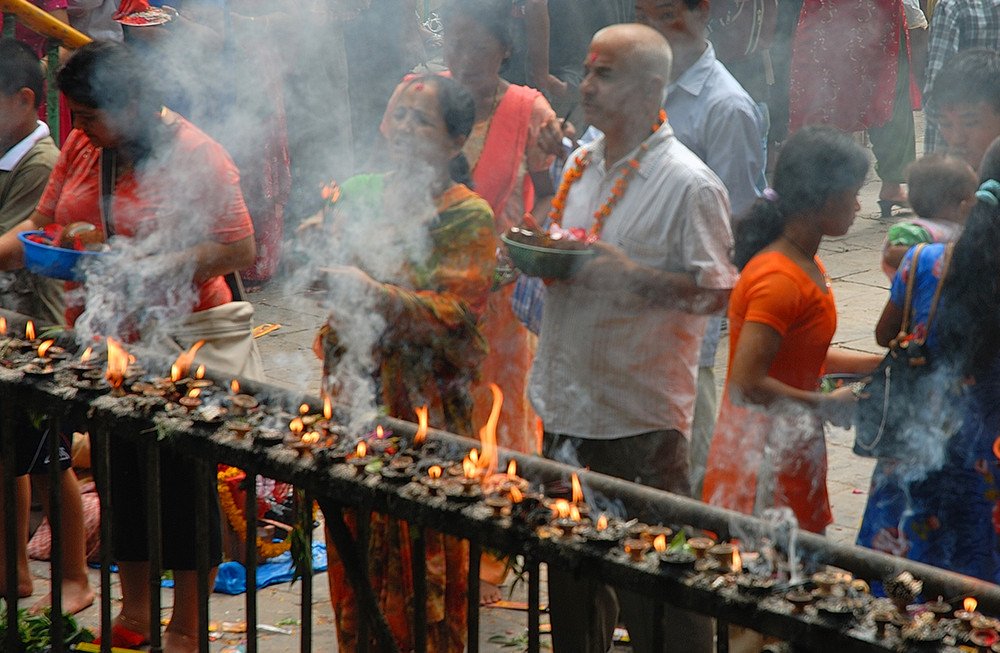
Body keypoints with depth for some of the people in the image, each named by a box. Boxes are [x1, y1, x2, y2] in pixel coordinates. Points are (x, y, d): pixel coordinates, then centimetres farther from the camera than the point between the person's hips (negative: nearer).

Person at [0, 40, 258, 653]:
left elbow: (239, 249, -16)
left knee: (181, 481, 1)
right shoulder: (81, 147, 7)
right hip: (103, 338, 6)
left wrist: (151, 269, -23)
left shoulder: (196, 156, -12)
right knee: (120, 473, 14)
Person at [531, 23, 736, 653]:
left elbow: (716, 291, -13)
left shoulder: (689, 184, -13)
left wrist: (629, 276, -24)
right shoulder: (581, 164, 11)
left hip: (643, 417, -7)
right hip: (568, 403, 8)